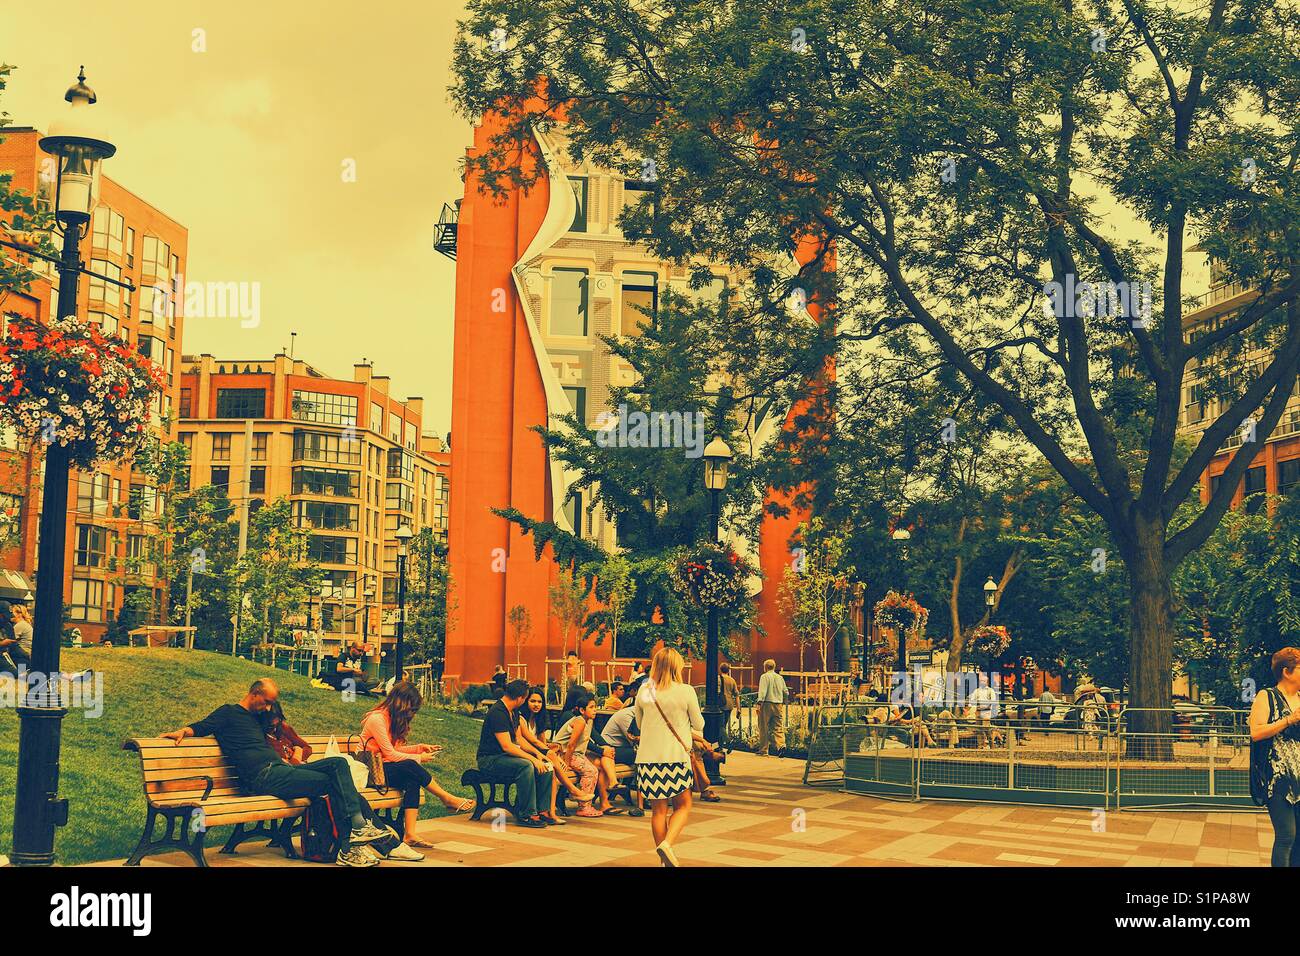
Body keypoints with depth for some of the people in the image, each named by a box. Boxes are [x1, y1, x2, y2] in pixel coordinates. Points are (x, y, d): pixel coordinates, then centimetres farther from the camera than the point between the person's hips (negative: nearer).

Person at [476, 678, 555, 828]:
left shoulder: (514, 712, 11)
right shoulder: (498, 712, -20)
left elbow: (518, 738, 18)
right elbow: (507, 746, -25)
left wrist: (537, 753, 4)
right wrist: (532, 759, -25)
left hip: (506, 756, 9)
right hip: (490, 759, -9)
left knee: (546, 768, -7)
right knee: (526, 766, -34)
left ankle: (541, 810, -3)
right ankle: (526, 814, -27)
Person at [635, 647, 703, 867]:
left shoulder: (644, 691, 1)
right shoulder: (685, 691, -7)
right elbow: (698, 725, 4)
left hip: (648, 756, 3)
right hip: (675, 756, -3)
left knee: (658, 809, 10)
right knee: (683, 805, 11)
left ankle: (665, 860, 15)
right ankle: (667, 843, -12)